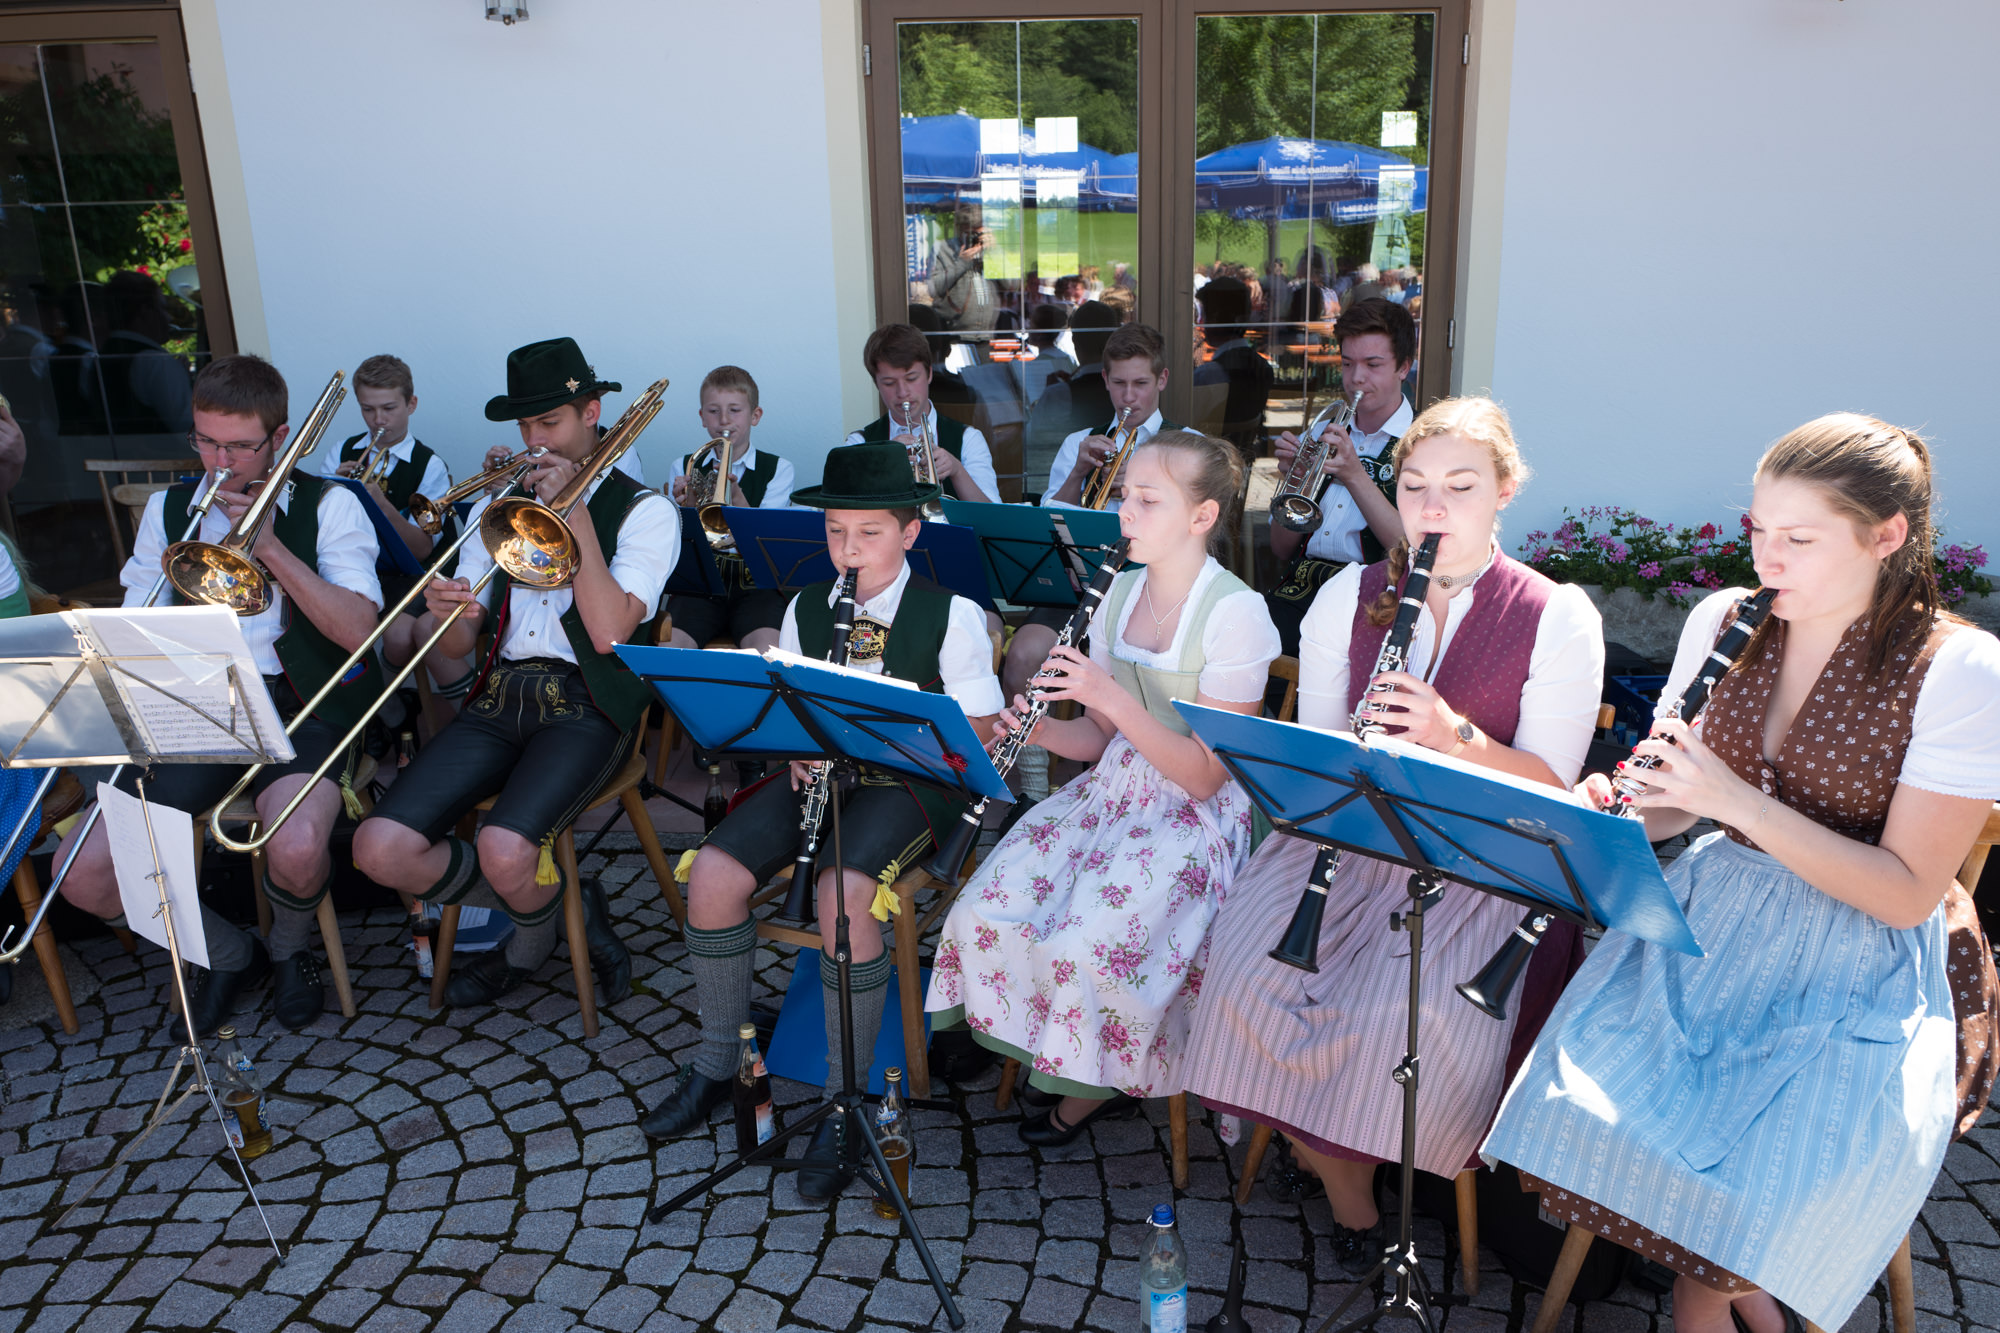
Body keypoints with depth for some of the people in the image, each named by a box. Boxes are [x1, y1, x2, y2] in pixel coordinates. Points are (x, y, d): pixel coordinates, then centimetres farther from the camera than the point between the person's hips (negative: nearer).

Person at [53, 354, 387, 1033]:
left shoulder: (327, 505, 1)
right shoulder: (168, 511, 13)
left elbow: (357, 629, -11)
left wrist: (271, 548, -16)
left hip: (300, 705, -4)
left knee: (296, 850, -33)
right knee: (84, 872, -13)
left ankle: (290, 949, 6)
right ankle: (229, 954, 16)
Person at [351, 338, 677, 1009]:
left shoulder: (643, 511, 2)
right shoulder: (494, 508, 18)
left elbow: (609, 632, -14)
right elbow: (458, 647, 12)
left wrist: (575, 514, -12)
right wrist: (444, 616, -13)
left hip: (587, 705, -5)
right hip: (499, 697, 6)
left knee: (505, 853, -31)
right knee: (380, 851, -14)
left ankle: (535, 933, 6)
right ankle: (551, 907, 9)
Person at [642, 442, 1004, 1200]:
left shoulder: (951, 614, -5)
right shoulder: (806, 608, 10)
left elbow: (976, 733, -7)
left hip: (913, 777, -5)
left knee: (844, 891, -33)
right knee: (713, 872, -18)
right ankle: (717, 1064, 5)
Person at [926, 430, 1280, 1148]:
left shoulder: (1235, 613, -16)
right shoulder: (1121, 592, 6)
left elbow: (1206, 773, -19)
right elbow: (1102, 738, 11)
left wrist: (1109, 694, -25)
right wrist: (1041, 731, -11)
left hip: (1197, 816, -6)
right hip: (1112, 790, 7)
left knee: (1086, 945, -25)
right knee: (989, 909, -12)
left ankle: (1100, 1079, 9)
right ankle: (1056, 1052, 13)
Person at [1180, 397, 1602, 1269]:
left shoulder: (1559, 618, -3)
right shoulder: (1347, 597, 7)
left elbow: (1549, 785, -7)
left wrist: (1455, 737, -26)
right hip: (1352, 833, 3)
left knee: (1409, 1007, -28)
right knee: (1251, 959, -22)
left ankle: (1350, 1151, 6)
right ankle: (1339, 1175, 3)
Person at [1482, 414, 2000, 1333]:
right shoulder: (1722, 622, 2)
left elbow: (1907, 892, -15)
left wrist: (1737, 802, -24)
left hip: (1864, 968, -4)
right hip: (1709, 913, 4)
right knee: (1582, 1096, -19)